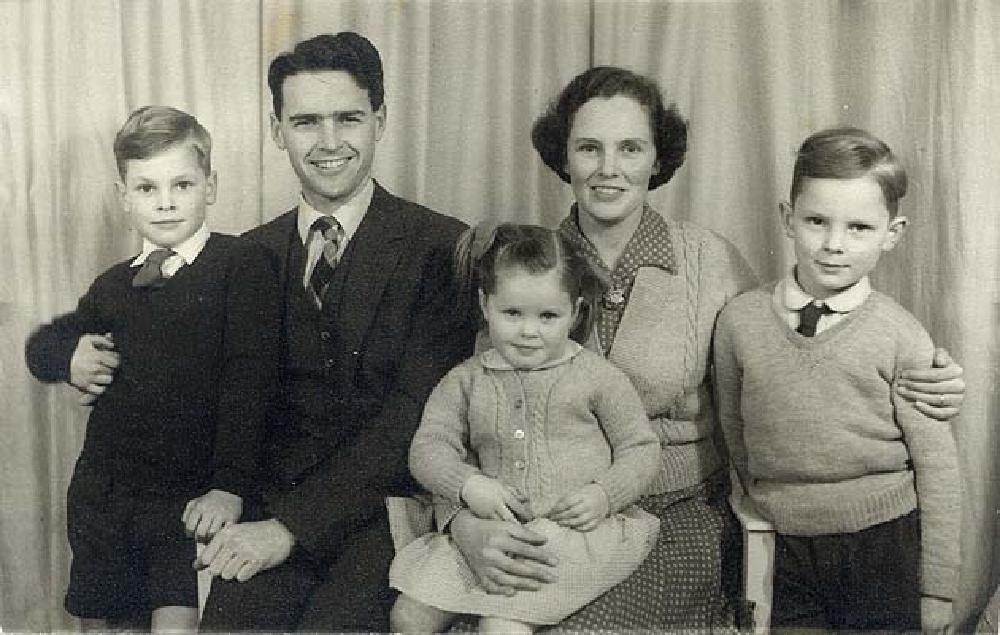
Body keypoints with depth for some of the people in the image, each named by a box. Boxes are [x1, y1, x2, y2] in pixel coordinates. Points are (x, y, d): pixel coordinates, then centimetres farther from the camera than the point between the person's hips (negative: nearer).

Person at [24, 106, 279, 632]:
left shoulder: (240, 265, -6)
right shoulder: (113, 287, 9)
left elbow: (247, 379, -13)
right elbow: (41, 344, 25)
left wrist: (231, 486, -20)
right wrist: (70, 356, 1)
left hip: (192, 498, -5)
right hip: (101, 497, 5)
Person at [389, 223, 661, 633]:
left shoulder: (597, 377, 6)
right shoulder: (466, 380, 12)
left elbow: (641, 449, 7)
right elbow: (429, 446, 5)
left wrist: (603, 495, -11)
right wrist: (467, 484, -15)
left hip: (577, 528, -3)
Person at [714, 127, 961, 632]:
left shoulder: (901, 339, -8)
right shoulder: (739, 322, -2)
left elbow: (937, 468, -4)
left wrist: (937, 592, -2)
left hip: (885, 549, -1)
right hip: (782, 552, 2)